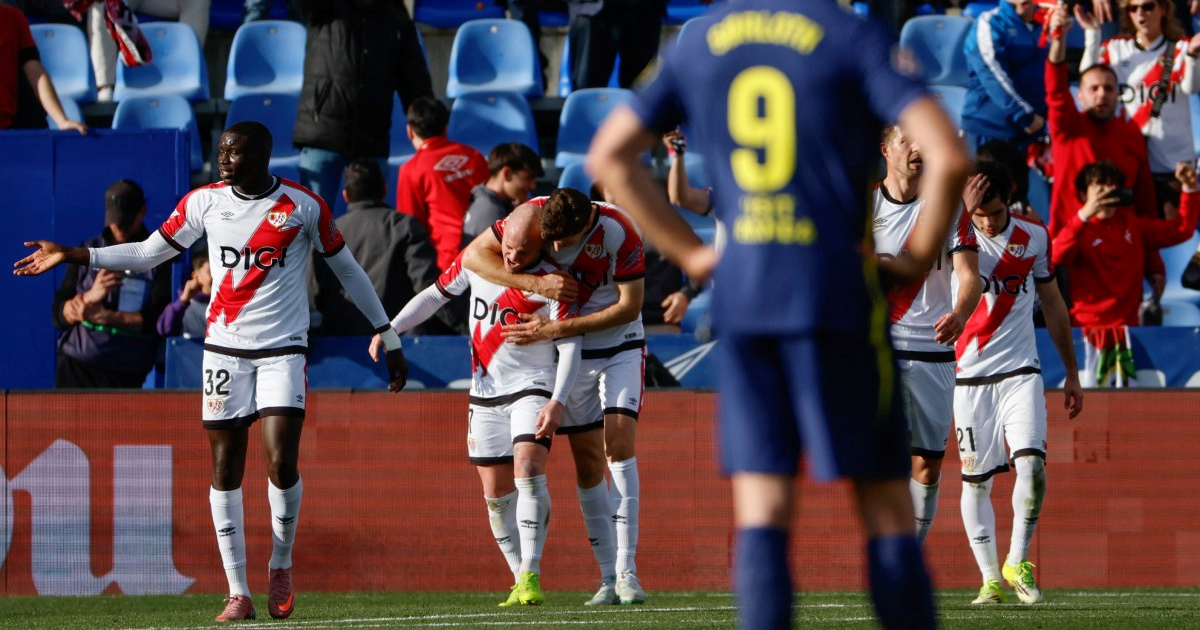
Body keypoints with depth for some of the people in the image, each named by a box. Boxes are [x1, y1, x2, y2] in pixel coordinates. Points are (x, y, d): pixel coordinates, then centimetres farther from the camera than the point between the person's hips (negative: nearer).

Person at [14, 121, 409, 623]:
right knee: (226, 470, 0)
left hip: (283, 350, -3)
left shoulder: (303, 206, -5)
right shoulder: (205, 201, 3)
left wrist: (389, 340, 8)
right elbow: (150, 252, 12)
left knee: (282, 464, -15)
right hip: (224, 349, 3)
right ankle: (238, 594, 6)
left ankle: (281, 566, 11)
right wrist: (71, 256, 5)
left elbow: (348, 270, 6)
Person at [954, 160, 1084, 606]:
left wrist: (1071, 374, 18)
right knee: (976, 479, 0)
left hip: (1020, 371, 1)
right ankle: (990, 577, 10)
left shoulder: (1034, 238, 3)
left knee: (1031, 465, -15)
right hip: (969, 374, -1)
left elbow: (1053, 305, 15)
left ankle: (1018, 562, 2)